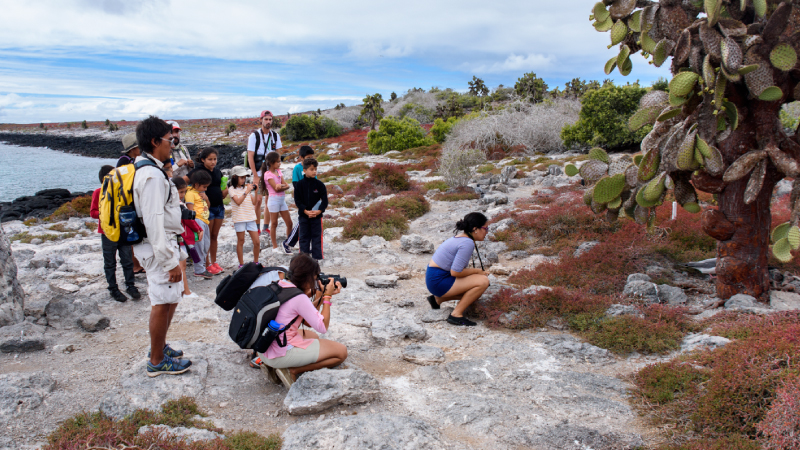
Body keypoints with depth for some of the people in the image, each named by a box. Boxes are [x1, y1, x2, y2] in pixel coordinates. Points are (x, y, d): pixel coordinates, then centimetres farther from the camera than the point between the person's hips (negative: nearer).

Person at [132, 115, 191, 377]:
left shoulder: (146, 169, 13)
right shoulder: (152, 175, -21)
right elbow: (154, 222, -25)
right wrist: (171, 261, -23)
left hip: (159, 244, 11)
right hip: (158, 247, -11)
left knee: (169, 299, 21)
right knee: (163, 303, 0)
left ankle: (159, 347, 36)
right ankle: (157, 362, 13)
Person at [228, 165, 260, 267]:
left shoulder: (246, 188, 12)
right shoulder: (232, 189, -3)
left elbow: (254, 202, 7)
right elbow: (238, 202, -18)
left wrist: (255, 191, -3)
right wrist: (246, 192, -20)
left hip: (250, 218, 4)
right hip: (239, 218, -4)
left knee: (257, 242, 2)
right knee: (241, 241, 4)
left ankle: (256, 262, 17)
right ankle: (241, 264, 13)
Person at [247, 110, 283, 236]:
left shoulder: (275, 135, 5)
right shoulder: (254, 135, -6)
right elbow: (250, 157, -7)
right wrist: (256, 176, -12)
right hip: (258, 172, -3)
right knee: (258, 199, -2)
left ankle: (266, 226, 13)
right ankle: (257, 227, 8)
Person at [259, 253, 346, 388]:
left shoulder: (280, 285, 5)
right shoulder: (298, 298, -21)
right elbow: (323, 327, -13)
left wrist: (320, 295, 7)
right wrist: (327, 297, -6)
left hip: (264, 349, 9)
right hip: (282, 354, -9)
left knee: (313, 336, 34)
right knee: (341, 352, -2)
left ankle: (272, 364, 14)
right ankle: (292, 371, -7)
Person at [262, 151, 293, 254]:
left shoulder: (279, 171, 11)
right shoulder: (268, 174, -10)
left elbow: (287, 185, 1)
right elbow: (276, 188, -18)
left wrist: (281, 186, -18)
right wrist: (283, 185, -7)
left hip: (282, 199, 7)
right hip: (274, 200, -7)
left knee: (289, 223, 6)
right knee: (274, 224, 2)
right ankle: (275, 246, 11)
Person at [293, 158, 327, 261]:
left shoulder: (319, 184, -3)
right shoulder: (300, 184, -3)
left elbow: (325, 200, -3)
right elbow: (297, 200, -4)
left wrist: (319, 211, -16)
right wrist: (306, 211, -15)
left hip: (317, 215, 0)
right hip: (303, 215, 0)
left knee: (316, 237, 6)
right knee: (304, 237, 9)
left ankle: (317, 257, 13)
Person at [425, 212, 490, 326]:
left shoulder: (461, 237, 11)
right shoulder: (467, 243, -19)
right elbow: (455, 272, -23)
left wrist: (476, 272, 5)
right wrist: (477, 271, -9)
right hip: (438, 281, -10)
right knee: (483, 281, -18)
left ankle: (437, 299, 19)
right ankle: (456, 314, -11)